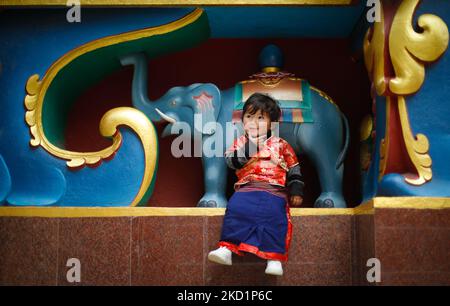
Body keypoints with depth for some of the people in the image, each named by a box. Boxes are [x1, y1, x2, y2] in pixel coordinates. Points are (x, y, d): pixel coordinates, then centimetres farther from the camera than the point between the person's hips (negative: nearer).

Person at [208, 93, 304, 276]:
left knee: (274, 213, -30)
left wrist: (296, 192, 7)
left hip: (274, 189, -1)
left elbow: (294, 170, 17)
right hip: (247, 187, 2)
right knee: (235, 208, -28)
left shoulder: (281, 145, 15)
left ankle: (274, 258, -30)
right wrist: (250, 148, -8)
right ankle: (227, 248, -26)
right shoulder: (240, 142, 17)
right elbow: (230, 161, 0)